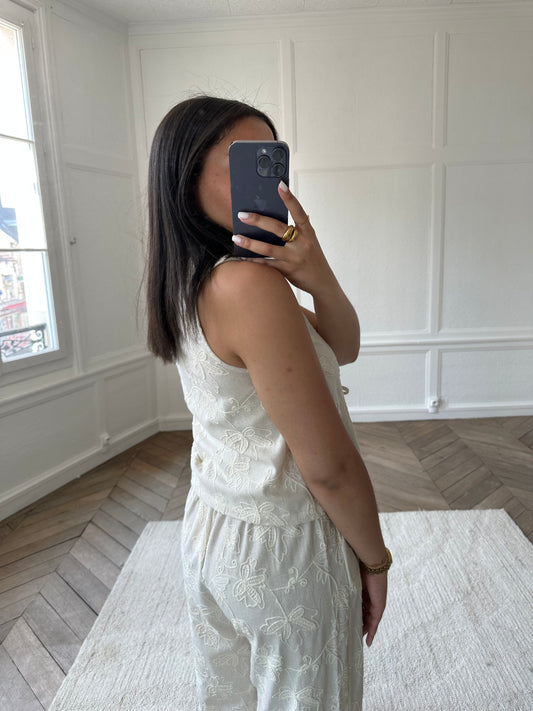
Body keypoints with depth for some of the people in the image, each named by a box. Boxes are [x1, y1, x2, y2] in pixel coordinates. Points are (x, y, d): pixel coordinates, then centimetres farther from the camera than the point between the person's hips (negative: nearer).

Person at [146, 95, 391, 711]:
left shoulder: (189, 284, -1)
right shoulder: (250, 284, -28)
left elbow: (343, 348, -1)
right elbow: (328, 465, -23)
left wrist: (317, 278, -21)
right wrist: (375, 560, -7)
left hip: (210, 524, 8)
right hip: (284, 545, -7)